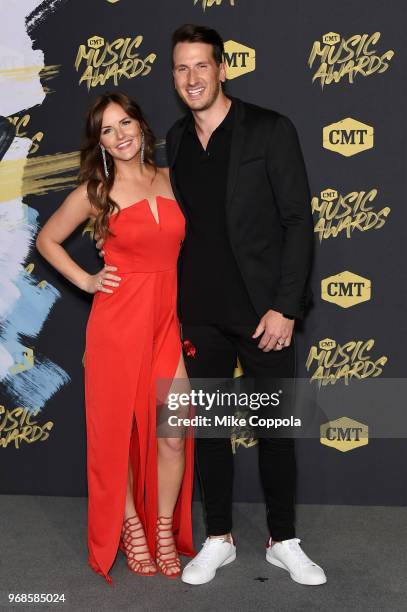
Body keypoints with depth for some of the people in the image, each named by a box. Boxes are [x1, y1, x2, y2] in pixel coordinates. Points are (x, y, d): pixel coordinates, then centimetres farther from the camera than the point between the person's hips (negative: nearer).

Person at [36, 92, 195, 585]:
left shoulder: (168, 179, 8)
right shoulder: (96, 191, -1)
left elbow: (181, 244, 19)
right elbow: (47, 239, 11)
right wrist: (85, 281, 2)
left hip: (168, 319, 3)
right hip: (119, 319, -3)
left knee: (173, 434, 1)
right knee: (119, 430, 6)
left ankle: (165, 529, 21)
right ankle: (130, 526, 26)